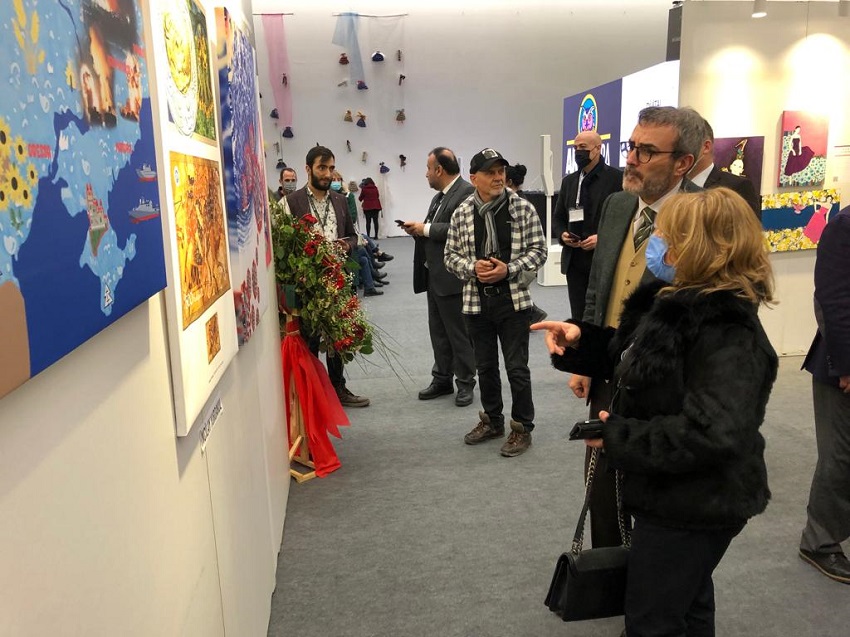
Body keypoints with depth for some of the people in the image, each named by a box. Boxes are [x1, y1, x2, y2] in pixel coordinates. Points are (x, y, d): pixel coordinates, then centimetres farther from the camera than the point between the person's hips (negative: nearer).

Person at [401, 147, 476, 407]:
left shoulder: (467, 192, -14)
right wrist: (418, 230, 0)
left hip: (452, 277, -9)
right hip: (434, 275, 9)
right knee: (438, 332, 15)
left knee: (458, 333, 2)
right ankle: (442, 379, 27)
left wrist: (425, 228, -17)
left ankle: (465, 383, 15)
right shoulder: (440, 196, 16)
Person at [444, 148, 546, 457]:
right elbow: (451, 255, 6)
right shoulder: (461, 214, 1)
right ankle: (492, 420, 34)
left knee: (517, 367, 3)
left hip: (513, 300, -3)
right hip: (476, 301, 3)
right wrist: (472, 267, -13)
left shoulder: (523, 208, -5)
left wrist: (508, 270, -16)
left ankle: (522, 427, 19)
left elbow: (538, 250, -3)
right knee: (485, 365, 16)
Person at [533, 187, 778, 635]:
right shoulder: (675, 302, 2)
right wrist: (580, 340, -3)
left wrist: (620, 439, -27)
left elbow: (713, 434, -38)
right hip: (676, 495, 9)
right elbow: (630, 357, 16)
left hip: (696, 506, -9)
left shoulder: (728, 333, -28)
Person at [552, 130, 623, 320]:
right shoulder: (568, 181, 15)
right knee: (579, 317, 7)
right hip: (575, 261, 5)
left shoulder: (618, 178, -2)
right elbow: (557, 217, 20)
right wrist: (562, 234, -1)